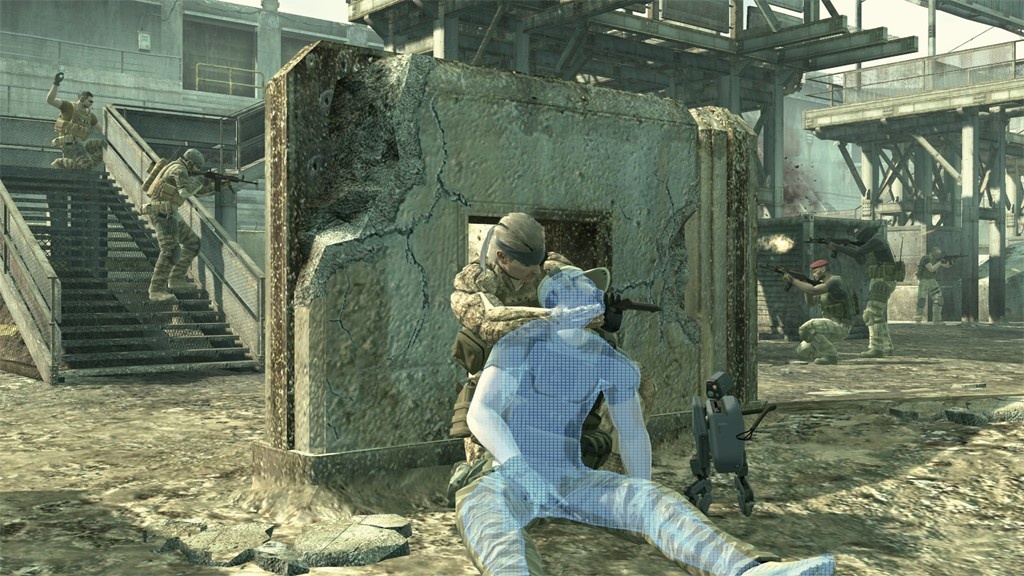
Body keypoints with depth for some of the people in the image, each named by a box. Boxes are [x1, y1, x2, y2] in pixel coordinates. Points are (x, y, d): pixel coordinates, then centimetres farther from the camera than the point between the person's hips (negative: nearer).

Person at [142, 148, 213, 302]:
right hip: (162, 212, -11)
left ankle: (176, 278, 13)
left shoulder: (184, 172, 20)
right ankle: (156, 290, -20)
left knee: (192, 242, 13)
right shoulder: (179, 169, -12)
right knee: (170, 250, -19)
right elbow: (186, 192, -26)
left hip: (170, 214, 11)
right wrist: (198, 181, -9)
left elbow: (198, 192, 26)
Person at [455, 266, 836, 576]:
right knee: (478, 505, -41)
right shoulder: (522, 343, -9)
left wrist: (640, 498, 1)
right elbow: (480, 413, -18)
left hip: (570, 480, 4)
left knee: (654, 498, -25)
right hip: (509, 476, -3)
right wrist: (519, 469, -32)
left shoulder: (611, 363, 5)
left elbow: (632, 431, 13)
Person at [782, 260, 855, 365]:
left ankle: (831, 355, -19)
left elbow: (812, 290, -29)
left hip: (839, 327, -9)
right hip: (831, 326, 9)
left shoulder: (835, 281, -16)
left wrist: (793, 280, -21)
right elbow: (811, 302, 20)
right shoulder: (825, 284, 15)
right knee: (802, 352, -1)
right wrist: (805, 284, 2)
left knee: (806, 328, -31)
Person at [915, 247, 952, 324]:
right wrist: (940, 262, -20)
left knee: (938, 299, -3)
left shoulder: (936, 260, 9)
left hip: (932, 281, 7)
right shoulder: (926, 258, -15)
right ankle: (917, 320, 3)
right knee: (922, 300, -10)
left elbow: (947, 265, 11)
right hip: (923, 281, -7)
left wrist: (951, 262, -9)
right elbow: (931, 269, -23)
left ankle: (937, 320, 0)